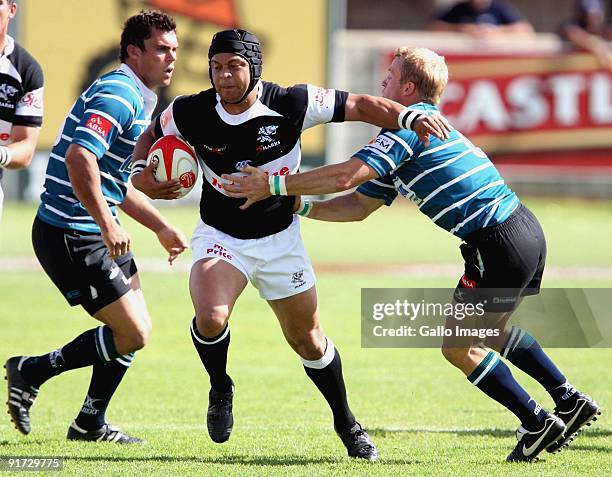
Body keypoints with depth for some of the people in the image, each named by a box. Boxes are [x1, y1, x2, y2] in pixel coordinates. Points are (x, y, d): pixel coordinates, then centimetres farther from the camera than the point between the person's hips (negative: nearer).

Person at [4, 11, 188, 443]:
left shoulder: (138, 99, 18)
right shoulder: (118, 94, -16)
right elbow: (79, 157, -31)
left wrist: (162, 228, 26)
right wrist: (107, 225, -31)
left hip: (96, 233, 11)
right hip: (71, 237, -11)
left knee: (134, 328, 16)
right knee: (134, 333, -9)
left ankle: (91, 425, 24)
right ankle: (31, 372, 3)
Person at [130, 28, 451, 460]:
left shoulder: (290, 104, -20)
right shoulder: (190, 113, -15)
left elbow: (358, 107, -16)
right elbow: (151, 136, 5)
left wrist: (410, 117, -31)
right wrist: (141, 174, -14)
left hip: (280, 238, 0)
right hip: (220, 237, 0)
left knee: (308, 340, 10)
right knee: (210, 318, -27)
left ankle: (346, 424, 33)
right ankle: (220, 389, 5)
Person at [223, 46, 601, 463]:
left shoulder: (411, 126, -13)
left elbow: (345, 176, -23)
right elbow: (358, 205, 21)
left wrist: (274, 185, -17)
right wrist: (300, 207, 15)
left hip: (499, 245, -10)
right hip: (525, 227, 10)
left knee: (458, 347, 1)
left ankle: (538, 424, 6)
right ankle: (570, 401, 37)